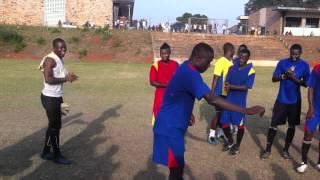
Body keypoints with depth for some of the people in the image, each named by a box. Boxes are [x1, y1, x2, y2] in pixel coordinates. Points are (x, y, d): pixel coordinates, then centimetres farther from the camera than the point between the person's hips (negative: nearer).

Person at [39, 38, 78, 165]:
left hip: (55, 97, 10)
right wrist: (65, 79, -24)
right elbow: (48, 79, -26)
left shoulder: (60, 59, 13)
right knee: (55, 126, 0)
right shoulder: (50, 59, -18)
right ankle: (57, 155, 13)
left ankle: (46, 152, 30)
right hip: (50, 98, -10)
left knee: (53, 125, 17)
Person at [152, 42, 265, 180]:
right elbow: (212, 99, -36)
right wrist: (246, 111, -37)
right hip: (170, 129, -10)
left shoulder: (186, 69, 7)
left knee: (178, 166, 22)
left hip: (173, 126, 10)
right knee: (176, 169, -1)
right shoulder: (190, 73, -26)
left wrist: (186, 115, 32)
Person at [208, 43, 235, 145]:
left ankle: (220, 133, 25)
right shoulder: (220, 62, -15)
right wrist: (212, 93, -18)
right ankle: (211, 135, 9)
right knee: (218, 113, -2)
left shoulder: (232, 62, 8)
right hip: (221, 93, -7)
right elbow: (215, 79, -16)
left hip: (229, 93, 7)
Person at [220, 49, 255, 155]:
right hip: (229, 99, 4)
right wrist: (228, 87, -20)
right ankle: (230, 141, 31)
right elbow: (227, 82, 2)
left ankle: (237, 145, 26)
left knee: (240, 124, 4)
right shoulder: (232, 68, 4)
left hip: (240, 101, -4)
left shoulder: (250, 71, -9)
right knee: (223, 122, 6)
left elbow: (246, 87, -17)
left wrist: (232, 86, -24)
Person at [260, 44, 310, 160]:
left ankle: (286, 150, 23)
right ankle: (268, 149, 12)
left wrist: (296, 79, -21)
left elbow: (307, 84, -4)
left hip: (295, 101, 1)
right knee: (274, 124, 0)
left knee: (292, 125, 8)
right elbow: (274, 79, -3)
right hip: (281, 100, -1)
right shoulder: (282, 62, -3)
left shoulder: (304, 65, -2)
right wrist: (284, 76, -21)